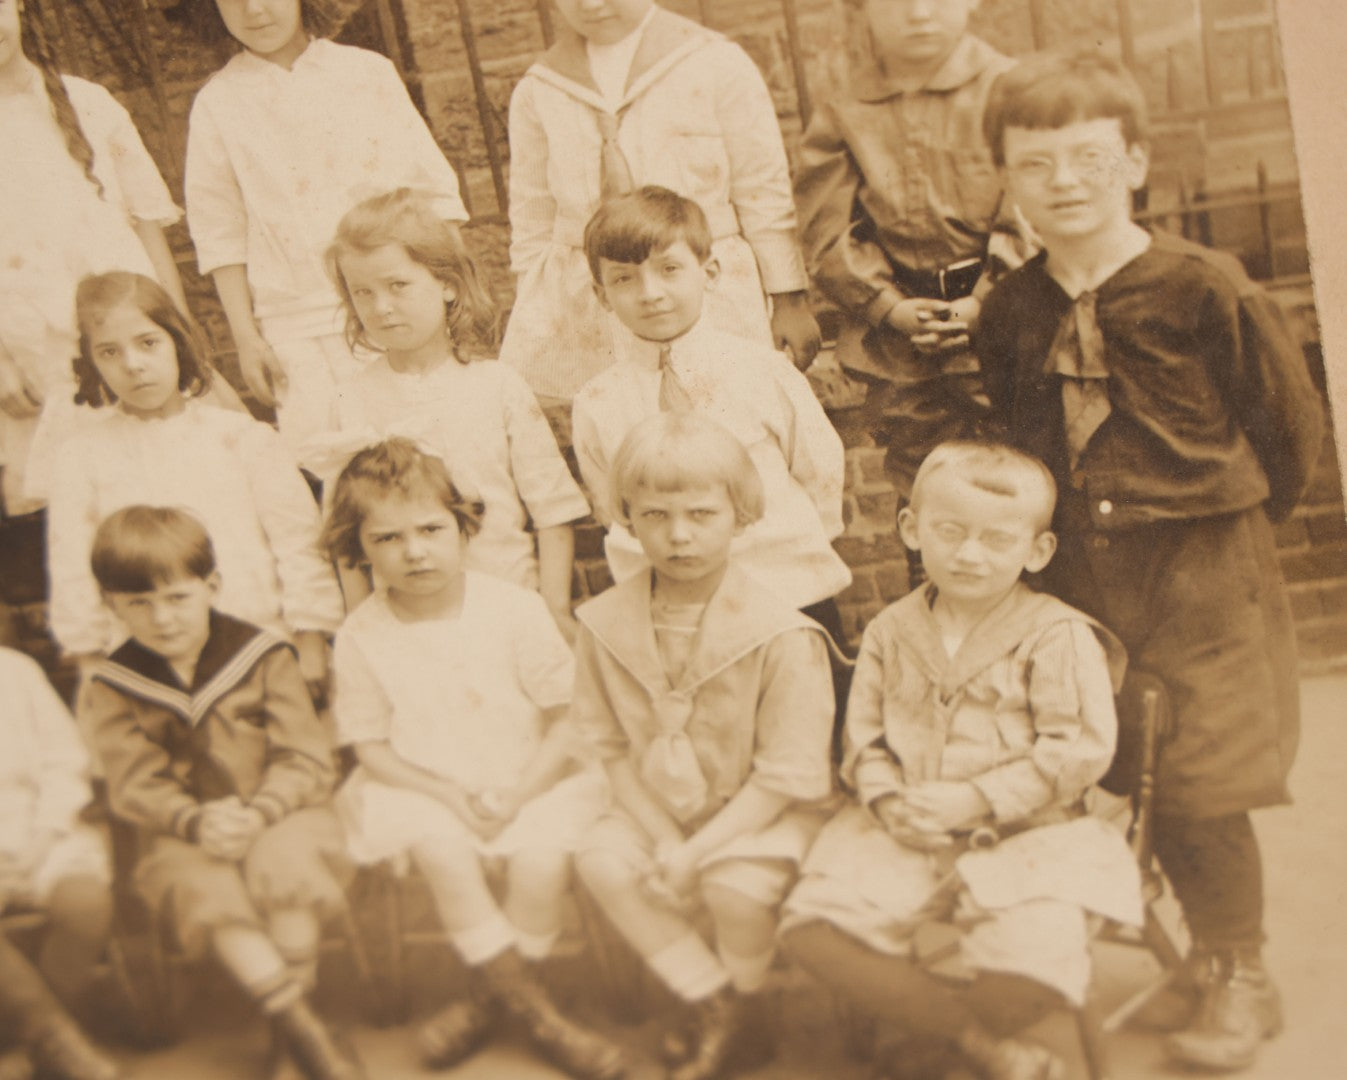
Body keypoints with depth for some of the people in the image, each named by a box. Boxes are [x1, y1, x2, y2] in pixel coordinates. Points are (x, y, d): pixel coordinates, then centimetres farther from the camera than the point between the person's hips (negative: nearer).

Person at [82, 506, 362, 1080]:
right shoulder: (114, 688, 3)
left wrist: (258, 811, -23)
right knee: (204, 887, -32)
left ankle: (288, 1020, -21)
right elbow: (136, 786, -4)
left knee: (283, 859, -35)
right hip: (183, 834, 1)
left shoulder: (261, 656, -1)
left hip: (279, 814, -1)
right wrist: (195, 823, -24)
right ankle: (305, 1031, -31)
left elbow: (307, 759, -5)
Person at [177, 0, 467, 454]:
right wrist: (245, 337, 0)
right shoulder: (217, 105, 5)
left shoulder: (370, 72, 6)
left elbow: (432, 191, 8)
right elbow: (222, 237, 5)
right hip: (298, 329, -1)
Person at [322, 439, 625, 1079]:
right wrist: (452, 797, -15)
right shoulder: (362, 636, -3)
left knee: (542, 858, -28)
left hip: (529, 785, 0)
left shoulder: (515, 610, -7)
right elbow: (370, 748, -1)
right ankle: (536, 1013, -17)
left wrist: (515, 795, -17)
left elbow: (564, 722, -4)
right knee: (443, 851, -31)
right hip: (425, 792, 0)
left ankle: (485, 999, -2)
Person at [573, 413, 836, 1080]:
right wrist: (661, 832, -12)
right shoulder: (607, 623, -8)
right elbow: (609, 743, 0)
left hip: (760, 809, -4)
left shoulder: (781, 636, -21)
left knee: (736, 884, -30)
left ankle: (738, 1011, 4)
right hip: (657, 804, 5)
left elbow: (787, 774, -18)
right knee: (601, 860, -19)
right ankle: (716, 1004, -4)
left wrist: (697, 849, -23)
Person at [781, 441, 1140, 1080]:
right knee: (812, 923, -18)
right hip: (907, 836, 4)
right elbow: (864, 734, 12)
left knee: (1032, 959, -32)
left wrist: (973, 800, -17)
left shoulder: (1057, 636, -4)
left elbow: (1079, 751, -11)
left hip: (1024, 838, -3)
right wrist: (887, 800, -9)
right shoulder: (892, 631, 9)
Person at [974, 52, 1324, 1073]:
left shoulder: (1202, 288, -14)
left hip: (1203, 568, -4)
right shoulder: (1010, 312, 0)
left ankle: (1238, 976, 20)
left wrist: (1232, 514, 6)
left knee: (1199, 786, -1)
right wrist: (1068, 527, 11)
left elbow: (1290, 416, -3)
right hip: (1080, 571, 5)